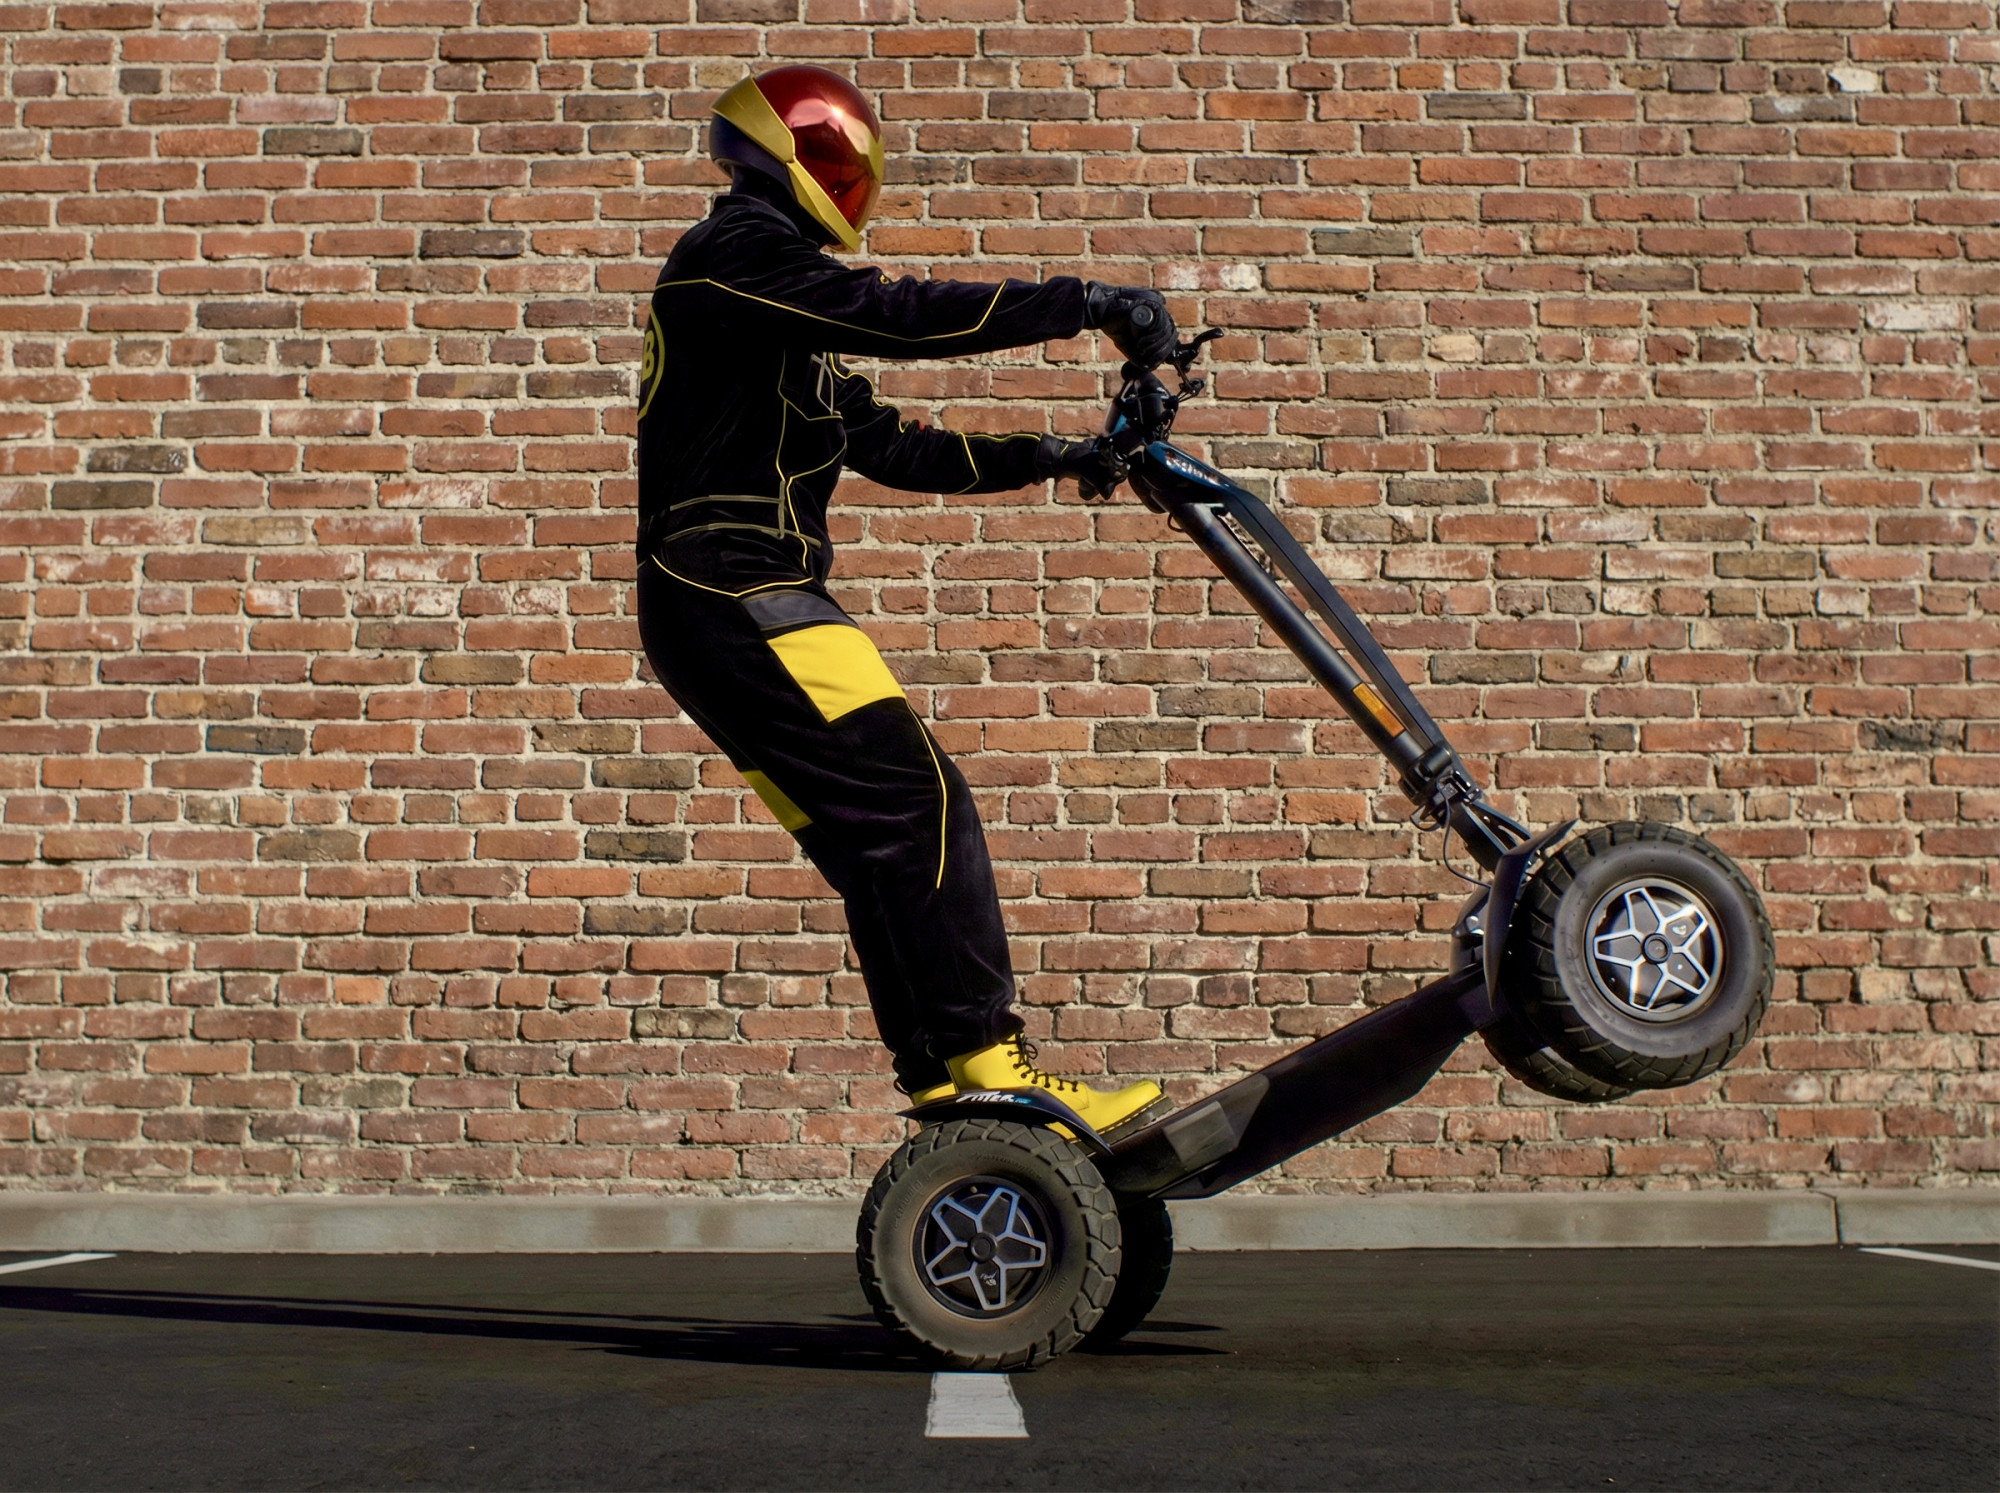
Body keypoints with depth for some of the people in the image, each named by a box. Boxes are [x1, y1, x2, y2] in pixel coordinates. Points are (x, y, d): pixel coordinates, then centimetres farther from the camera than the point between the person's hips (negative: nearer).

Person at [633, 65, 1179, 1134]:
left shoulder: (792, 329, 27)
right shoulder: (739, 247, -5)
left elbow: (890, 447, 24)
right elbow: (897, 316, -18)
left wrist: (1046, 458, 18)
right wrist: (1083, 304, -17)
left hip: (732, 610, 10)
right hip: (733, 598, -10)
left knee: (884, 852, 6)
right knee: (921, 812, -15)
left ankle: (944, 1090, 6)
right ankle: (987, 1068, -16)